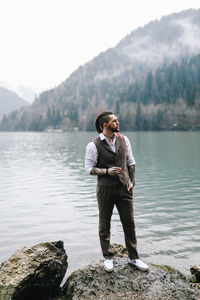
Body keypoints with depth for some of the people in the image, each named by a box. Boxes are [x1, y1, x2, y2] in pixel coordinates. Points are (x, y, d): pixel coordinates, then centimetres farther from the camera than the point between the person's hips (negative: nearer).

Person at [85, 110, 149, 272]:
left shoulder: (124, 140, 6)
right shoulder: (94, 145, -9)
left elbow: (131, 162, 13)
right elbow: (89, 168, -6)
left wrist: (132, 181, 3)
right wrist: (107, 171, -20)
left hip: (124, 188, 4)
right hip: (105, 189, -3)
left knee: (129, 223, 8)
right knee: (105, 225, 9)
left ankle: (133, 257, 24)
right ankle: (108, 257, 27)